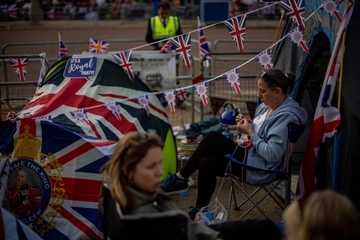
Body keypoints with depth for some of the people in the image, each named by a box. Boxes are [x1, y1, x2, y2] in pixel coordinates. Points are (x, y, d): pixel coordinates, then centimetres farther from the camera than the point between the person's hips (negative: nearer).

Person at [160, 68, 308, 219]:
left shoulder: (285, 116, -19)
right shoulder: (265, 107, 9)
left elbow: (272, 154, -25)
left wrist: (250, 133, -18)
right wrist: (244, 124, 0)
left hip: (258, 171, -9)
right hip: (251, 157, 9)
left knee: (213, 138, -14)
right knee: (207, 163, -11)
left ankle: (179, 179, 1)